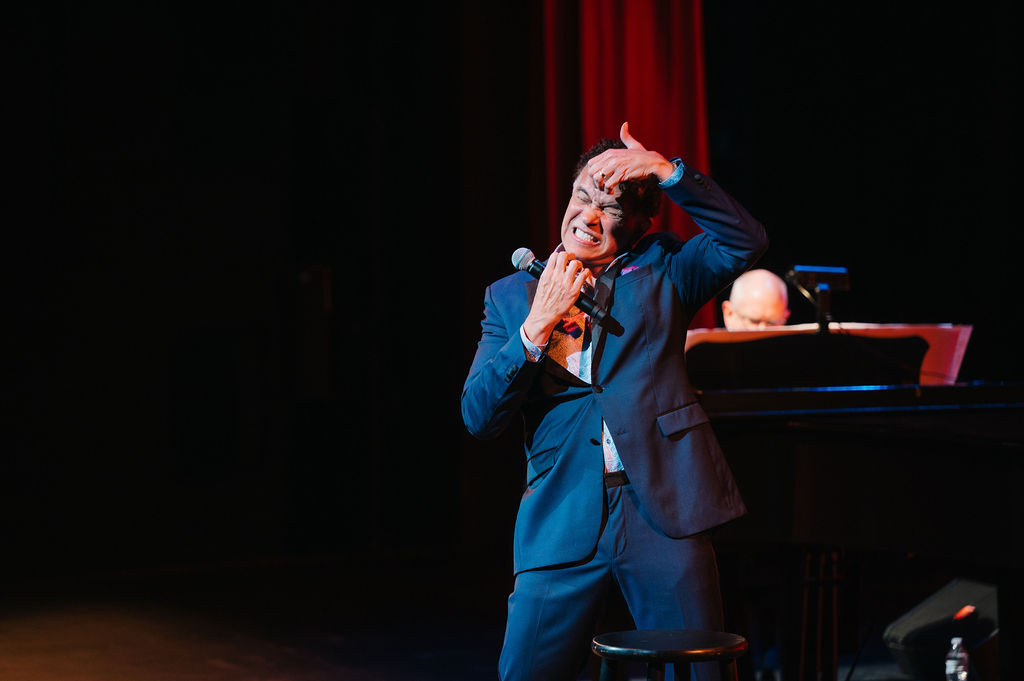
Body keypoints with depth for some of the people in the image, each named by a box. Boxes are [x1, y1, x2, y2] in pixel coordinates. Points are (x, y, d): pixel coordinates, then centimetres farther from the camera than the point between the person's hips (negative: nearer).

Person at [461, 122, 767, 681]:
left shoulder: (660, 271, 11)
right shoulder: (511, 295, 12)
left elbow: (746, 242, -7)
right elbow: (478, 417, 3)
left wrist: (667, 172, -14)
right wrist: (537, 326, -8)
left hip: (662, 510, -1)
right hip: (562, 522, 1)